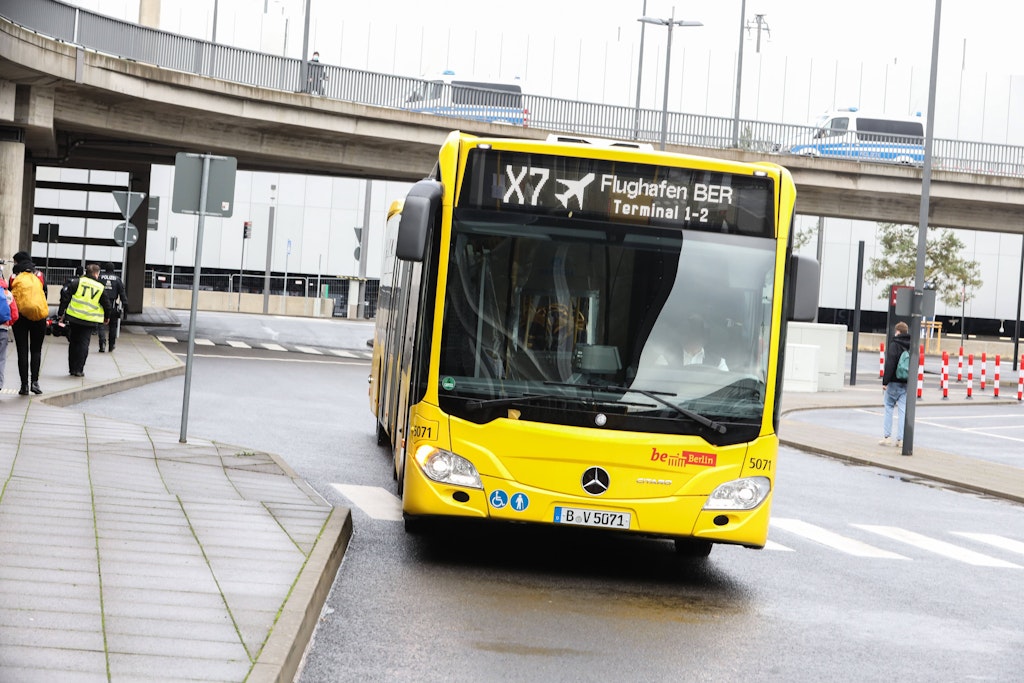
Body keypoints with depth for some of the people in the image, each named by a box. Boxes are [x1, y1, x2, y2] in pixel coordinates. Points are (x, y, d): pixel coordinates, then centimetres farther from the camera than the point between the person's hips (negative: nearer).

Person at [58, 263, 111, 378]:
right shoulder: (100, 288, 2)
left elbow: (65, 295, -3)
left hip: (74, 317, 1)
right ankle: (79, 369, -2)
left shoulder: (76, 282, 1)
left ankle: (72, 368, 17)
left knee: (73, 342, 13)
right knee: (83, 344, 3)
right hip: (90, 321, -1)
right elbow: (106, 305, 10)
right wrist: (106, 318, 28)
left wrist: (61, 312, 4)